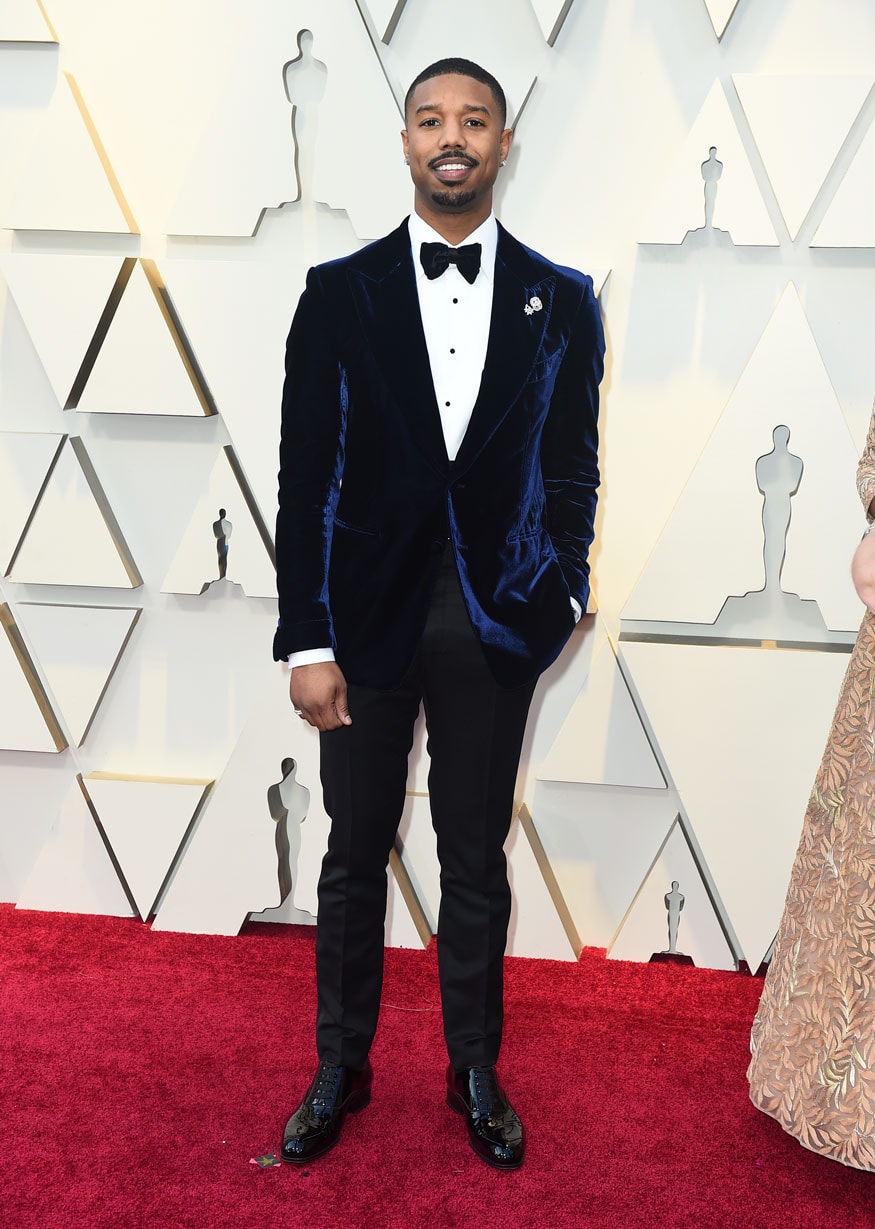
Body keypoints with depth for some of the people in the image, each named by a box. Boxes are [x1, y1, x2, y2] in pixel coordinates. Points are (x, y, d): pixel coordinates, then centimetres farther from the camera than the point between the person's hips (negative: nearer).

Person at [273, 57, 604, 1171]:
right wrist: (307, 641, -7)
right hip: (369, 618, 0)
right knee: (354, 857, 13)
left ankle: (476, 1075, 33)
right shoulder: (339, 292, 0)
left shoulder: (561, 302, 3)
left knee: (477, 864, 13)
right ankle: (340, 1068, 33)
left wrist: (561, 595, -7)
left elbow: (572, 469, 6)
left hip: (493, 627, 0)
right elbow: (305, 476, -3)